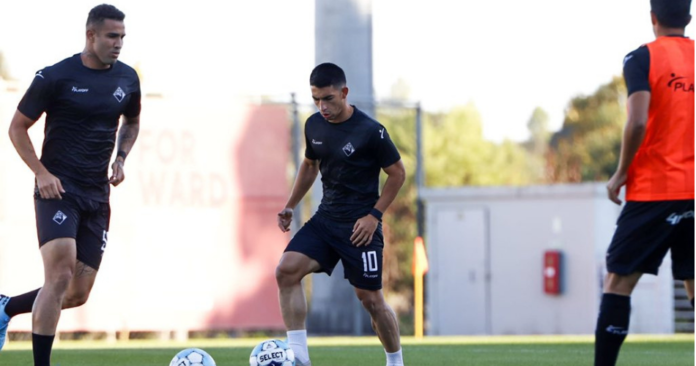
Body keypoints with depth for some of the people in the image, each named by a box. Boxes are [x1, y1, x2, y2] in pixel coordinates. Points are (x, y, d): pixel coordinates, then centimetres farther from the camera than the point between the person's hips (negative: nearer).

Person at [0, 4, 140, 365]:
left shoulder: (127, 78, 6)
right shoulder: (55, 77, -8)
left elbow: (132, 123, 26)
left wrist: (121, 159, 7)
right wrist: (42, 173, -12)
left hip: (97, 196, 6)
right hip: (58, 189, -6)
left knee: (78, 294, 5)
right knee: (60, 276, -22)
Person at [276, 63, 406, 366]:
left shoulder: (370, 131, -14)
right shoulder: (314, 126, 4)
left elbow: (397, 173, -6)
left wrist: (374, 215, -13)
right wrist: (289, 207, 16)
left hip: (360, 227, -5)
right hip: (325, 219, 5)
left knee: (370, 299, -1)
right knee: (286, 270, -16)